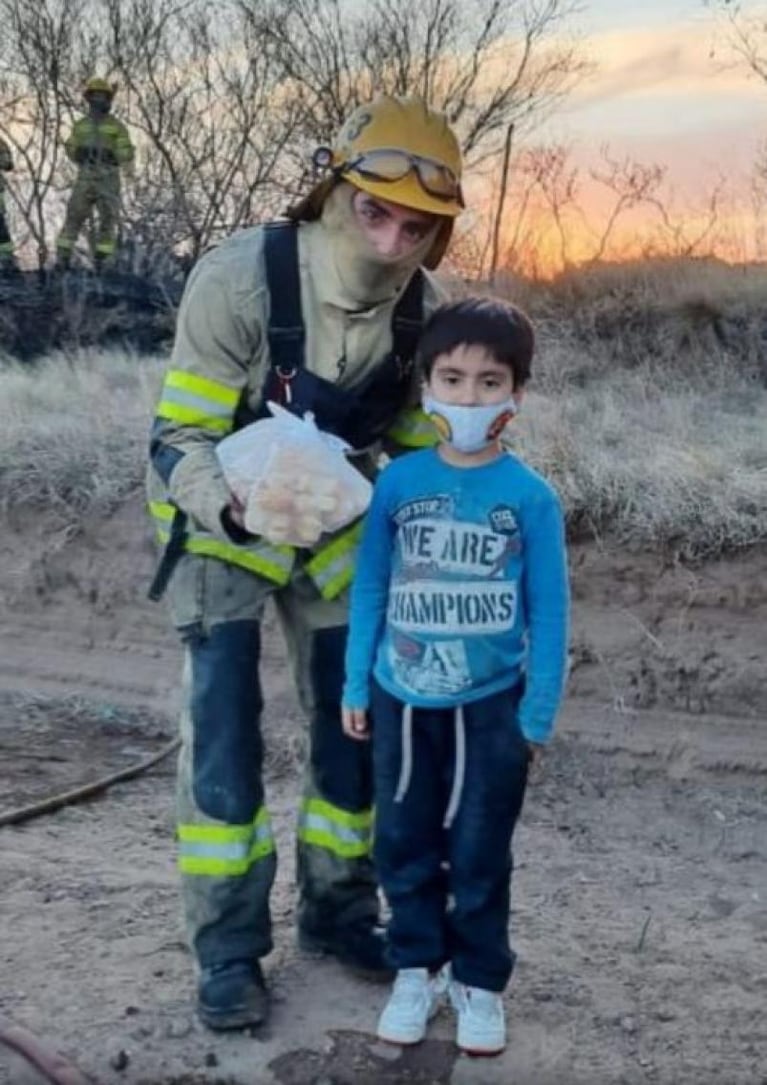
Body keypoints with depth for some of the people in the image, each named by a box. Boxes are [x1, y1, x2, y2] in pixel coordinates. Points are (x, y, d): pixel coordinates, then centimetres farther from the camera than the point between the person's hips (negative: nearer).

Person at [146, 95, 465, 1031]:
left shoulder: (426, 309, -14)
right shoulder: (241, 277, -29)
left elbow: (415, 444, 0)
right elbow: (177, 441, -26)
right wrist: (237, 506, -45)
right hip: (221, 522, -4)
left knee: (356, 724, 8)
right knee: (224, 735, -8)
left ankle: (336, 911, 28)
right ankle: (228, 950, 10)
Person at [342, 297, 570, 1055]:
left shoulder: (530, 496, -11)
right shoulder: (397, 482, -6)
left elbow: (549, 612, -6)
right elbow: (368, 589, 1)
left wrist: (538, 714, -5)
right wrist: (355, 686, 3)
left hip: (490, 705, -2)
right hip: (402, 699, 2)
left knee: (479, 856, 10)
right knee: (403, 847, 14)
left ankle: (480, 982, 30)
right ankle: (416, 970, 33)